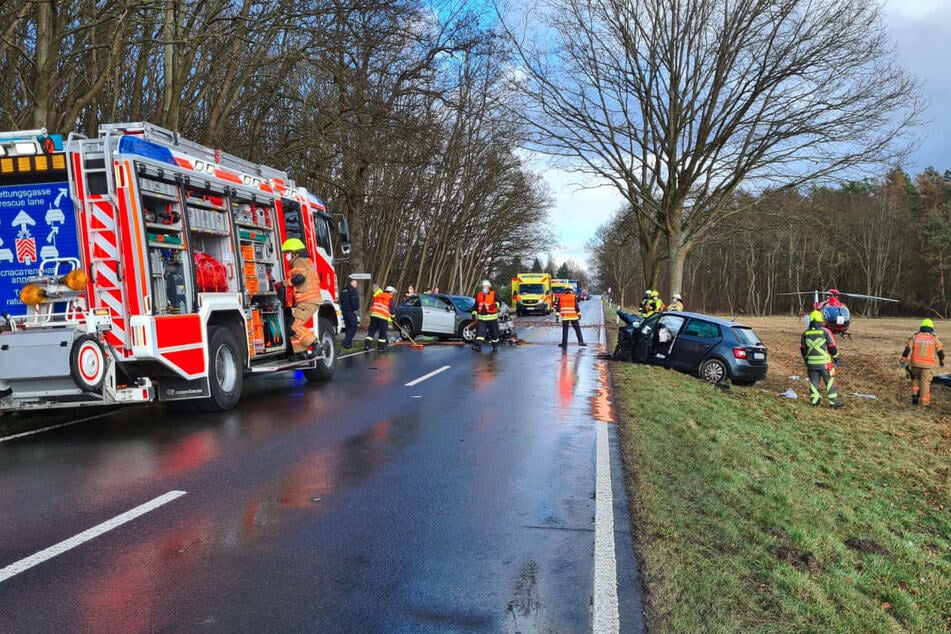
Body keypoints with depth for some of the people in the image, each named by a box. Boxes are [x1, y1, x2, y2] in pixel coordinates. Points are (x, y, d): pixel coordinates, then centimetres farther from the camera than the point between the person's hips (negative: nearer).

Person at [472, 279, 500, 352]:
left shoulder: (493, 294, 1)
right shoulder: (478, 295, 12)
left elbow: (498, 302, -10)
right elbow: (476, 305, 20)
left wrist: (495, 305, -31)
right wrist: (474, 313, 16)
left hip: (492, 317, -2)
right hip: (481, 317, 2)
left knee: (494, 332, 9)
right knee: (480, 331, -12)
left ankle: (495, 346, 24)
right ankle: (478, 345, -19)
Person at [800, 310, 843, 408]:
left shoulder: (806, 333, 4)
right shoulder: (825, 331, -9)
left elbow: (803, 349, 12)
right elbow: (832, 347, -6)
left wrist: (806, 360, 26)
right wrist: (836, 358, 7)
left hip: (811, 363, 4)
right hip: (824, 363, -4)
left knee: (814, 382, 10)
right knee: (830, 382, 4)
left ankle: (814, 401, 13)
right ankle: (834, 402, 6)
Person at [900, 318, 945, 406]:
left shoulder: (914, 336, 3)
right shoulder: (934, 338, 2)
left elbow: (907, 349, -3)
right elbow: (940, 352, 4)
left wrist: (902, 360, 2)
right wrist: (942, 361, 20)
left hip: (916, 363, 1)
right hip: (928, 365, -1)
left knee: (915, 378, 21)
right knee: (925, 382, 6)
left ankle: (915, 394, 2)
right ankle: (924, 401, 5)